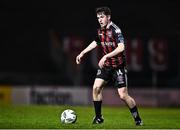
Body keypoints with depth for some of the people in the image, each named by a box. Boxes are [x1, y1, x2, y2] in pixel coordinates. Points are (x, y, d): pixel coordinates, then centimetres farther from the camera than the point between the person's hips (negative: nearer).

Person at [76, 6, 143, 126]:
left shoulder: (115, 30, -19)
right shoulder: (100, 31, 5)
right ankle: (98, 117, 10)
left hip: (118, 66, -7)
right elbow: (95, 42, 24)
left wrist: (106, 56, -33)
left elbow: (121, 48, -30)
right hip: (106, 65, 7)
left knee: (123, 95, -10)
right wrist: (82, 53, 24)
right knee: (96, 88, -5)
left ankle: (138, 119, 6)